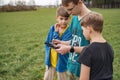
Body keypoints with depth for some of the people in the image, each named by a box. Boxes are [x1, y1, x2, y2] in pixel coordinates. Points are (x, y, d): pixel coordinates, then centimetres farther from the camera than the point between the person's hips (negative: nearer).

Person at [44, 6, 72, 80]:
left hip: (61, 62, -5)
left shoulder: (69, 32, -21)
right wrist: (48, 54, -3)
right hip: (51, 60, 5)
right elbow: (47, 42, 6)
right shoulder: (53, 28, -5)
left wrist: (56, 33, -26)